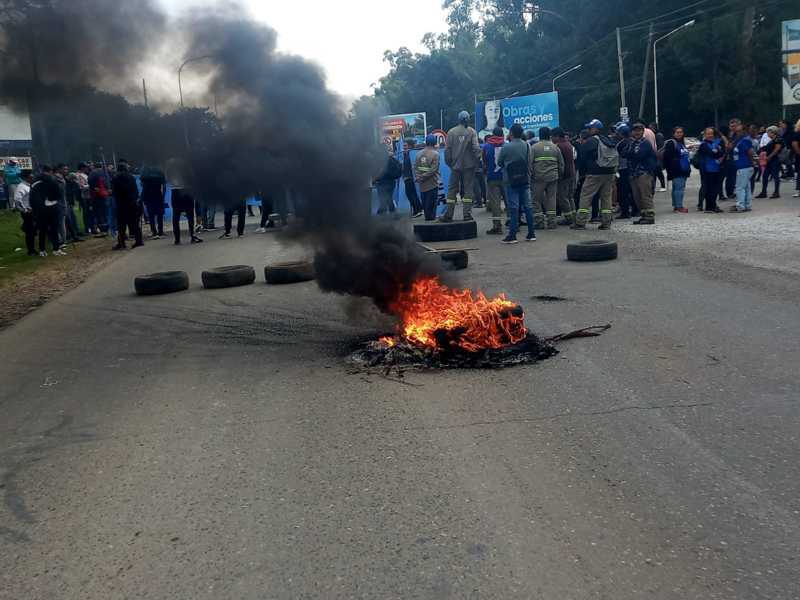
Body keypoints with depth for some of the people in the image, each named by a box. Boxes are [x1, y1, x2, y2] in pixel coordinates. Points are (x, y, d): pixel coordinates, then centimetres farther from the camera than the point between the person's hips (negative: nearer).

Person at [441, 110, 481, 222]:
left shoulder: (451, 132, 0)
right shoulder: (472, 132, -5)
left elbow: (447, 149, -1)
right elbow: (476, 148, -10)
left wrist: (449, 162, 9)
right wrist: (477, 161, 1)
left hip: (455, 166, 1)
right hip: (469, 165, -1)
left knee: (452, 189, 7)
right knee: (468, 189, 5)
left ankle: (448, 215, 5)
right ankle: (467, 214, 2)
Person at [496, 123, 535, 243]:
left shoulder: (506, 147, -9)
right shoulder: (527, 146, 1)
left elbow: (499, 163, 1)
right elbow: (529, 162, 4)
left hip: (511, 180, -3)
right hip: (525, 180, 3)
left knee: (513, 207, -3)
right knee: (528, 206, 8)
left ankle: (512, 235, -3)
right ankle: (531, 233, 12)